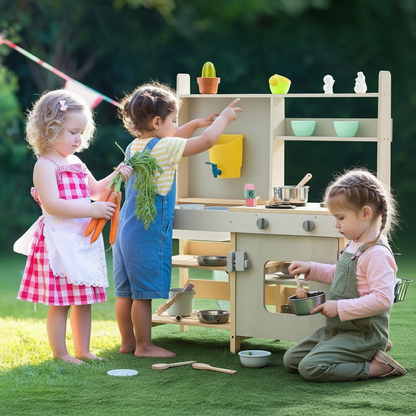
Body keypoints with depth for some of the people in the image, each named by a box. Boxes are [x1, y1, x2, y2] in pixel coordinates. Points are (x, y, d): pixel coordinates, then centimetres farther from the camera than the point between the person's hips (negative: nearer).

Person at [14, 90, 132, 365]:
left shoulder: (76, 163, 14)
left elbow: (94, 190, 26)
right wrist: (91, 210, -26)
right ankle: (60, 353, 8)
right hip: (59, 241, -8)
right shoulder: (45, 165, -12)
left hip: (84, 241, 8)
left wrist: (116, 177, 7)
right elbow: (52, 205, -23)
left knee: (85, 300, 12)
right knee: (61, 302, -2)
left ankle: (83, 350, 22)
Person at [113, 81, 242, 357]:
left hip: (127, 229, 9)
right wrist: (223, 118, 2)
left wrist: (196, 124, 31)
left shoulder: (135, 146, 12)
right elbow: (207, 141, -14)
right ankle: (144, 346, 5)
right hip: (148, 233, -9)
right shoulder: (163, 148, -15)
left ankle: (127, 342, 21)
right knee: (144, 293, -2)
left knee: (126, 291, 12)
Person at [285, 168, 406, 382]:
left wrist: (340, 308, -26)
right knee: (291, 360, 12)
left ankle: (373, 367, -9)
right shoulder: (354, 246, 10)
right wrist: (311, 269, 17)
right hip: (336, 329, 11)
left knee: (311, 368, -24)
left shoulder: (377, 254, -21)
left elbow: (383, 299, -30)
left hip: (362, 334, -11)